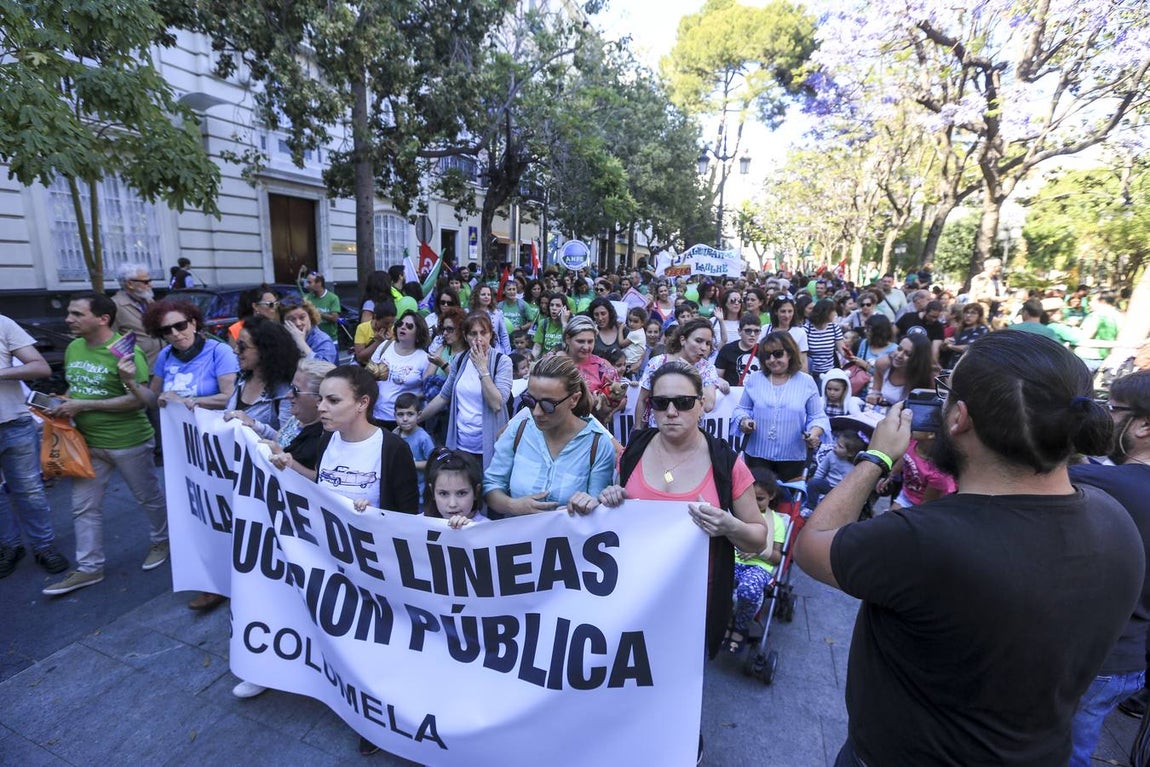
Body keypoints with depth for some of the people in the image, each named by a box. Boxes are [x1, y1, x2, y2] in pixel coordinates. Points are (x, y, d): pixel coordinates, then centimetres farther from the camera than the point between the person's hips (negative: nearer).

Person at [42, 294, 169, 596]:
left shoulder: (124, 351, -19)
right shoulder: (73, 348, 4)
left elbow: (139, 400, -24)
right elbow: (75, 387, 19)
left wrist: (83, 406, -22)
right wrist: (63, 405, -2)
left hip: (129, 442, -7)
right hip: (86, 442, 7)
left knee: (149, 498, 12)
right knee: (83, 507, 11)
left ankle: (160, 541, 35)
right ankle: (89, 568, 23)